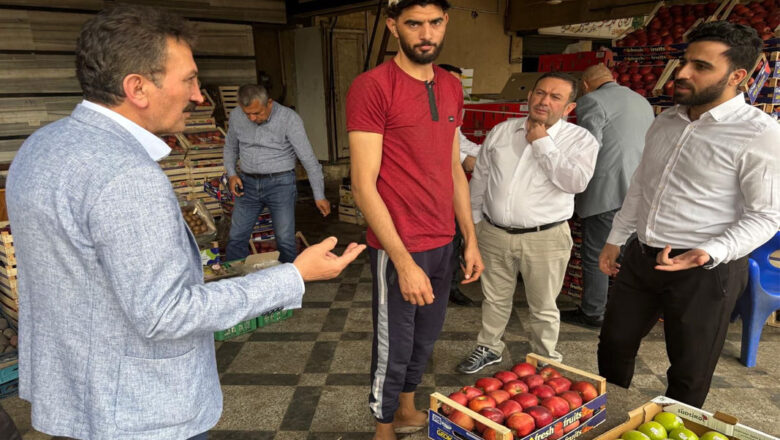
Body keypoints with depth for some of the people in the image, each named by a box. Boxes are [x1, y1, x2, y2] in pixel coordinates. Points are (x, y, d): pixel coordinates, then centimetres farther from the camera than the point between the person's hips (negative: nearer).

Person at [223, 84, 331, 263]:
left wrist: (319, 196, -13)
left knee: (285, 241, -2)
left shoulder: (289, 118, -14)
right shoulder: (236, 116, 1)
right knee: (236, 238, 8)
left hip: (280, 183, -4)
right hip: (248, 183, 4)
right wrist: (231, 174, 0)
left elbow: (308, 158, -13)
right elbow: (230, 147, 18)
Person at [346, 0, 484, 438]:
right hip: (398, 247, -6)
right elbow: (364, 185, -17)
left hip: (443, 242, 7)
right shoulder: (372, 86, -14)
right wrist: (403, 261, -19)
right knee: (394, 349, 9)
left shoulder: (452, 87, 8)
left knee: (425, 339, 21)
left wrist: (471, 239, 12)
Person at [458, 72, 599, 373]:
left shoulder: (581, 140, -4)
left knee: (543, 308, 10)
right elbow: (480, 178, 13)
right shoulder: (501, 132, 6)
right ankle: (488, 348, 38)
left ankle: (545, 362, 31)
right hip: (494, 233, 3)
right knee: (495, 299, 18)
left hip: (545, 238, -3)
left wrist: (543, 144, -16)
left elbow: (577, 182, -22)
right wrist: (473, 219, 13)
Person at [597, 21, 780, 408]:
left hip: (704, 271, -6)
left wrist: (711, 253, -28)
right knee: (614, 344, 18)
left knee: (689, 374, 10)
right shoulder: (666, 121, 7)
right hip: (641, 257, 7)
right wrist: (615, 239, 17)